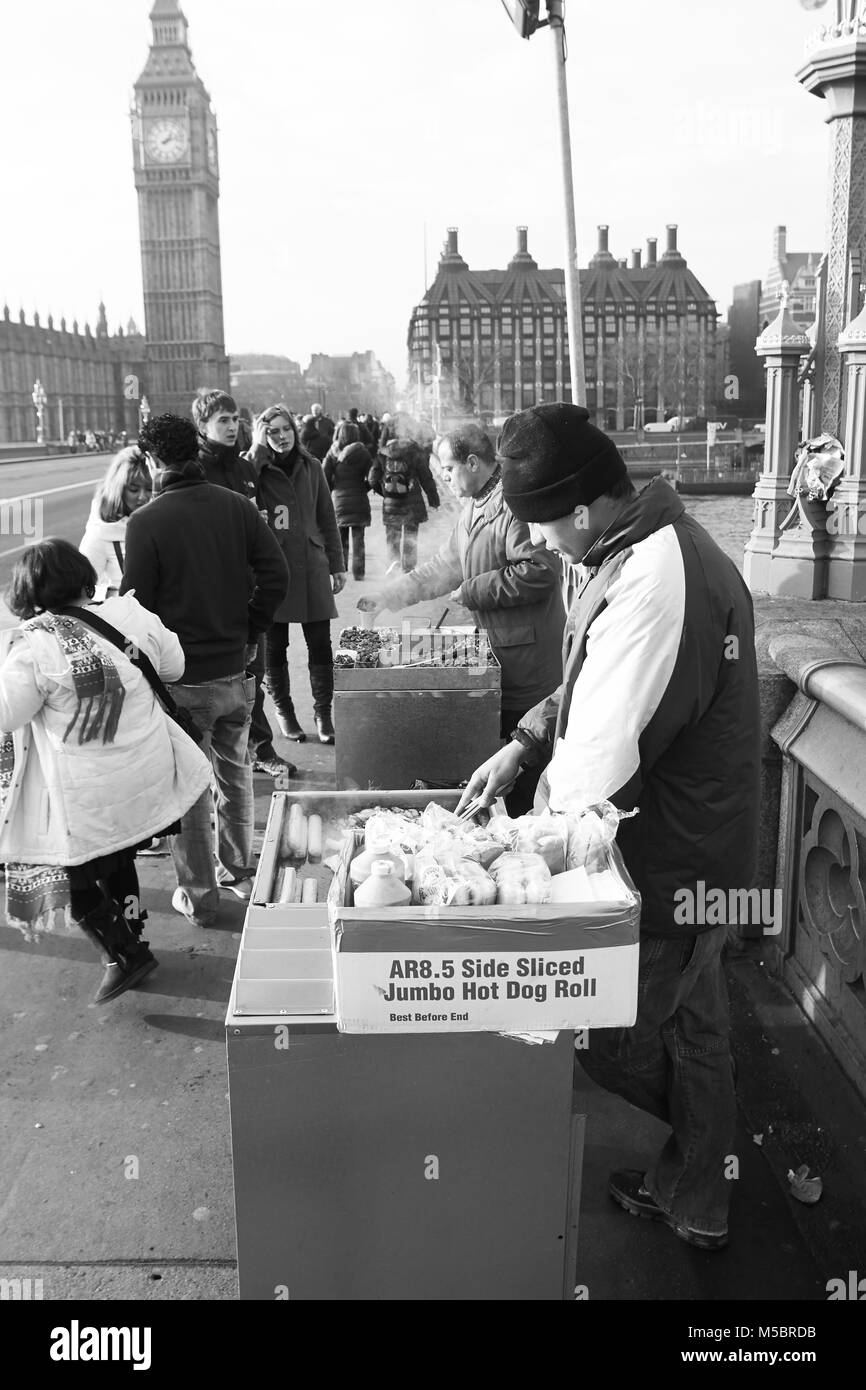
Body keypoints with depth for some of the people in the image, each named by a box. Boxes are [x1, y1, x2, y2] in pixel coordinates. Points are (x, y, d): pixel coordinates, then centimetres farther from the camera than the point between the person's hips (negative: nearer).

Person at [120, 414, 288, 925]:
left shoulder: (146, 522, -15)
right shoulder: (236, 505, -2)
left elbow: (135, 601, -12)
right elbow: (276, 574, -4)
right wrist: (250, 630, 6)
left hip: (182, 676, -4)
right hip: (236, 667, 5)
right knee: (236, 773, 21)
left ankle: (199, 896, 20)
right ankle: (242, 873, 35)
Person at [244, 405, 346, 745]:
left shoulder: (310, 467, 10)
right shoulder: (257, 469, 0)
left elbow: (326, 518, 14)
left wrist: (337, 564, 12)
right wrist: (258, 448, -17)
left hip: (312, 566, 2)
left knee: (320, 646, 1)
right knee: (274, 646, 6)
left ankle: (323, 714, 13)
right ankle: (284, 712, 22)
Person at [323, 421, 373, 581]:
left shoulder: (333, 454, -3)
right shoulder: (361, 453, -5)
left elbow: (325, 478, -7)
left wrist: (332, 489, 10)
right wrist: (363, 488, 10)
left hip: (338, 501, 1)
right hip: (359, 501, -1)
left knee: (340, 538, 17)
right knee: (358, 539, 4)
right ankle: (358, 572, 2)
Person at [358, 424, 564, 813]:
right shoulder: (474, 507, 18)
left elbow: (538, 572, -25)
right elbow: (445, 566, 25)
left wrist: (473, 591, -15)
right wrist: (388, 597, 22)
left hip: (526, 655, -10)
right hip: (497, 648, 10)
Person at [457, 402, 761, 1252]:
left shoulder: (653, 585, -32)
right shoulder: (654, 544, 2)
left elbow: (603, 761, -30)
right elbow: (593, 683, 14)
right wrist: (525, 742, 3)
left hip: (666, 866, -10)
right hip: (692, 856, 10)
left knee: (612, 1039, 9)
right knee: (690, 1028, 23)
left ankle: (697, 1191, 36)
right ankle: (694, 1202, 44)